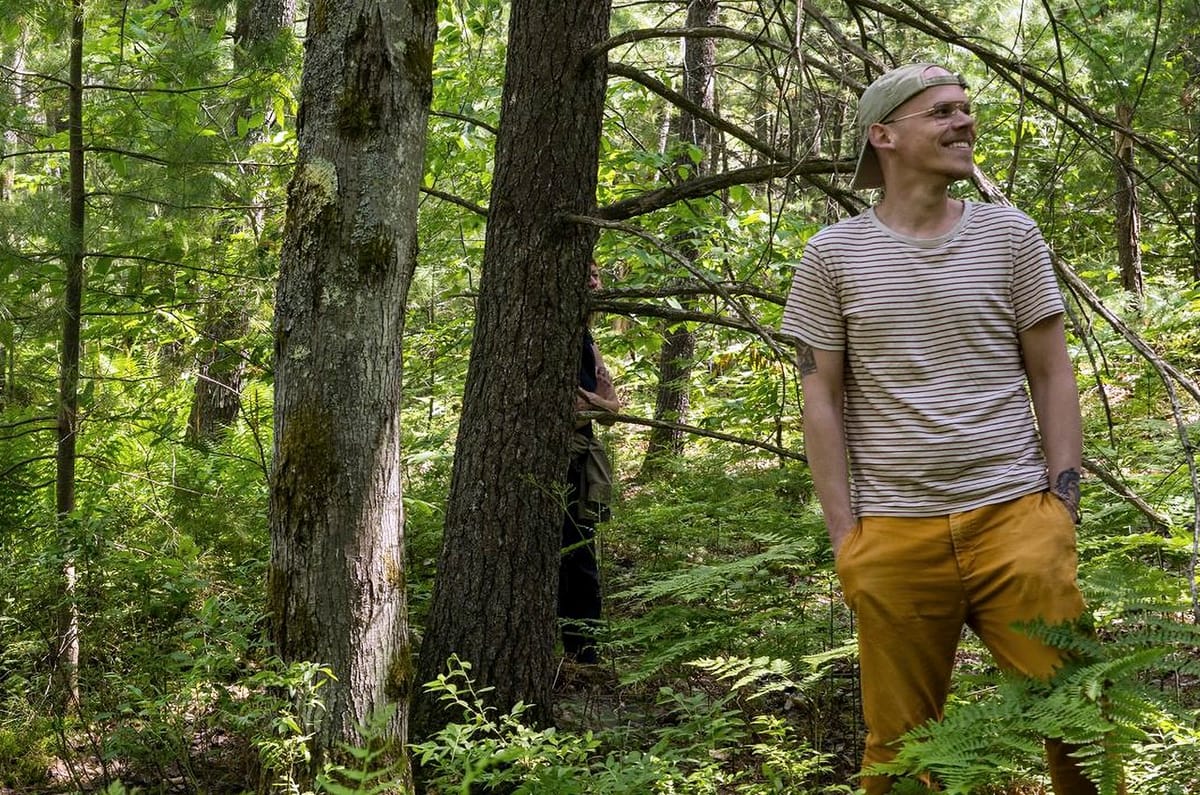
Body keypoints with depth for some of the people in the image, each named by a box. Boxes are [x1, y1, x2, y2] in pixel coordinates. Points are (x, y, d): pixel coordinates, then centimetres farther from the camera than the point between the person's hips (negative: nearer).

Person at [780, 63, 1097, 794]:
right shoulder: (833, 255, 4)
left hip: (1017, 517, 1)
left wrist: (1064, 507, 0)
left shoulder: (1010, 236, 8)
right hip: (894, 534, -1)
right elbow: (822, 399, 4)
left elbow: (1052, 376, 8)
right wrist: (843, 533, -1)